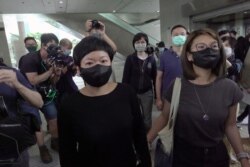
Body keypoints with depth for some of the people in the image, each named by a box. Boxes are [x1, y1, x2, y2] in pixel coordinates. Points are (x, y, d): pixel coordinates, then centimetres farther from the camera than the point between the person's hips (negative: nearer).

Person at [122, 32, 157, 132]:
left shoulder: (151, 59, -1)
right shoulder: (130, 58, -5)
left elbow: (155, 77, 2)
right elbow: (125, 77, -5)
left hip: (147, 93, 1)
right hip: (133, 92, -1)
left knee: (147, 118, 15)